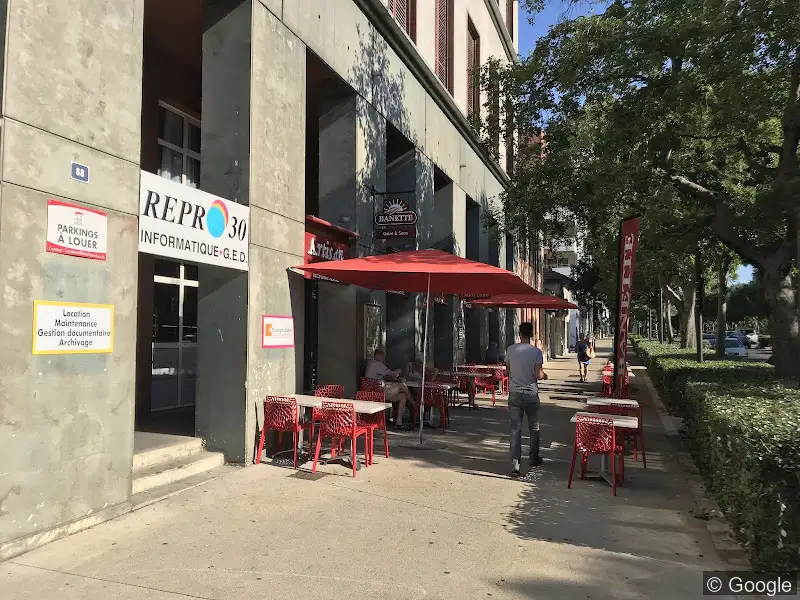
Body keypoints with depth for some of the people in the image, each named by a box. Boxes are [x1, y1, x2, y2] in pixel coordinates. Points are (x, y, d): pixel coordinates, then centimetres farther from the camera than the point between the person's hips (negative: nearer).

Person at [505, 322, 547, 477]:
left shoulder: (510, 350, -3)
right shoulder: (536, 352, -10)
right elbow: (538, 375, -14)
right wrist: (544, 375, 8)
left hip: (514, 394, 1)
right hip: (531, 394, -1)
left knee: (515, 429, 2)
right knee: (534, 427, 17)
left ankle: (515, 464, -6)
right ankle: (534, 458, 31)